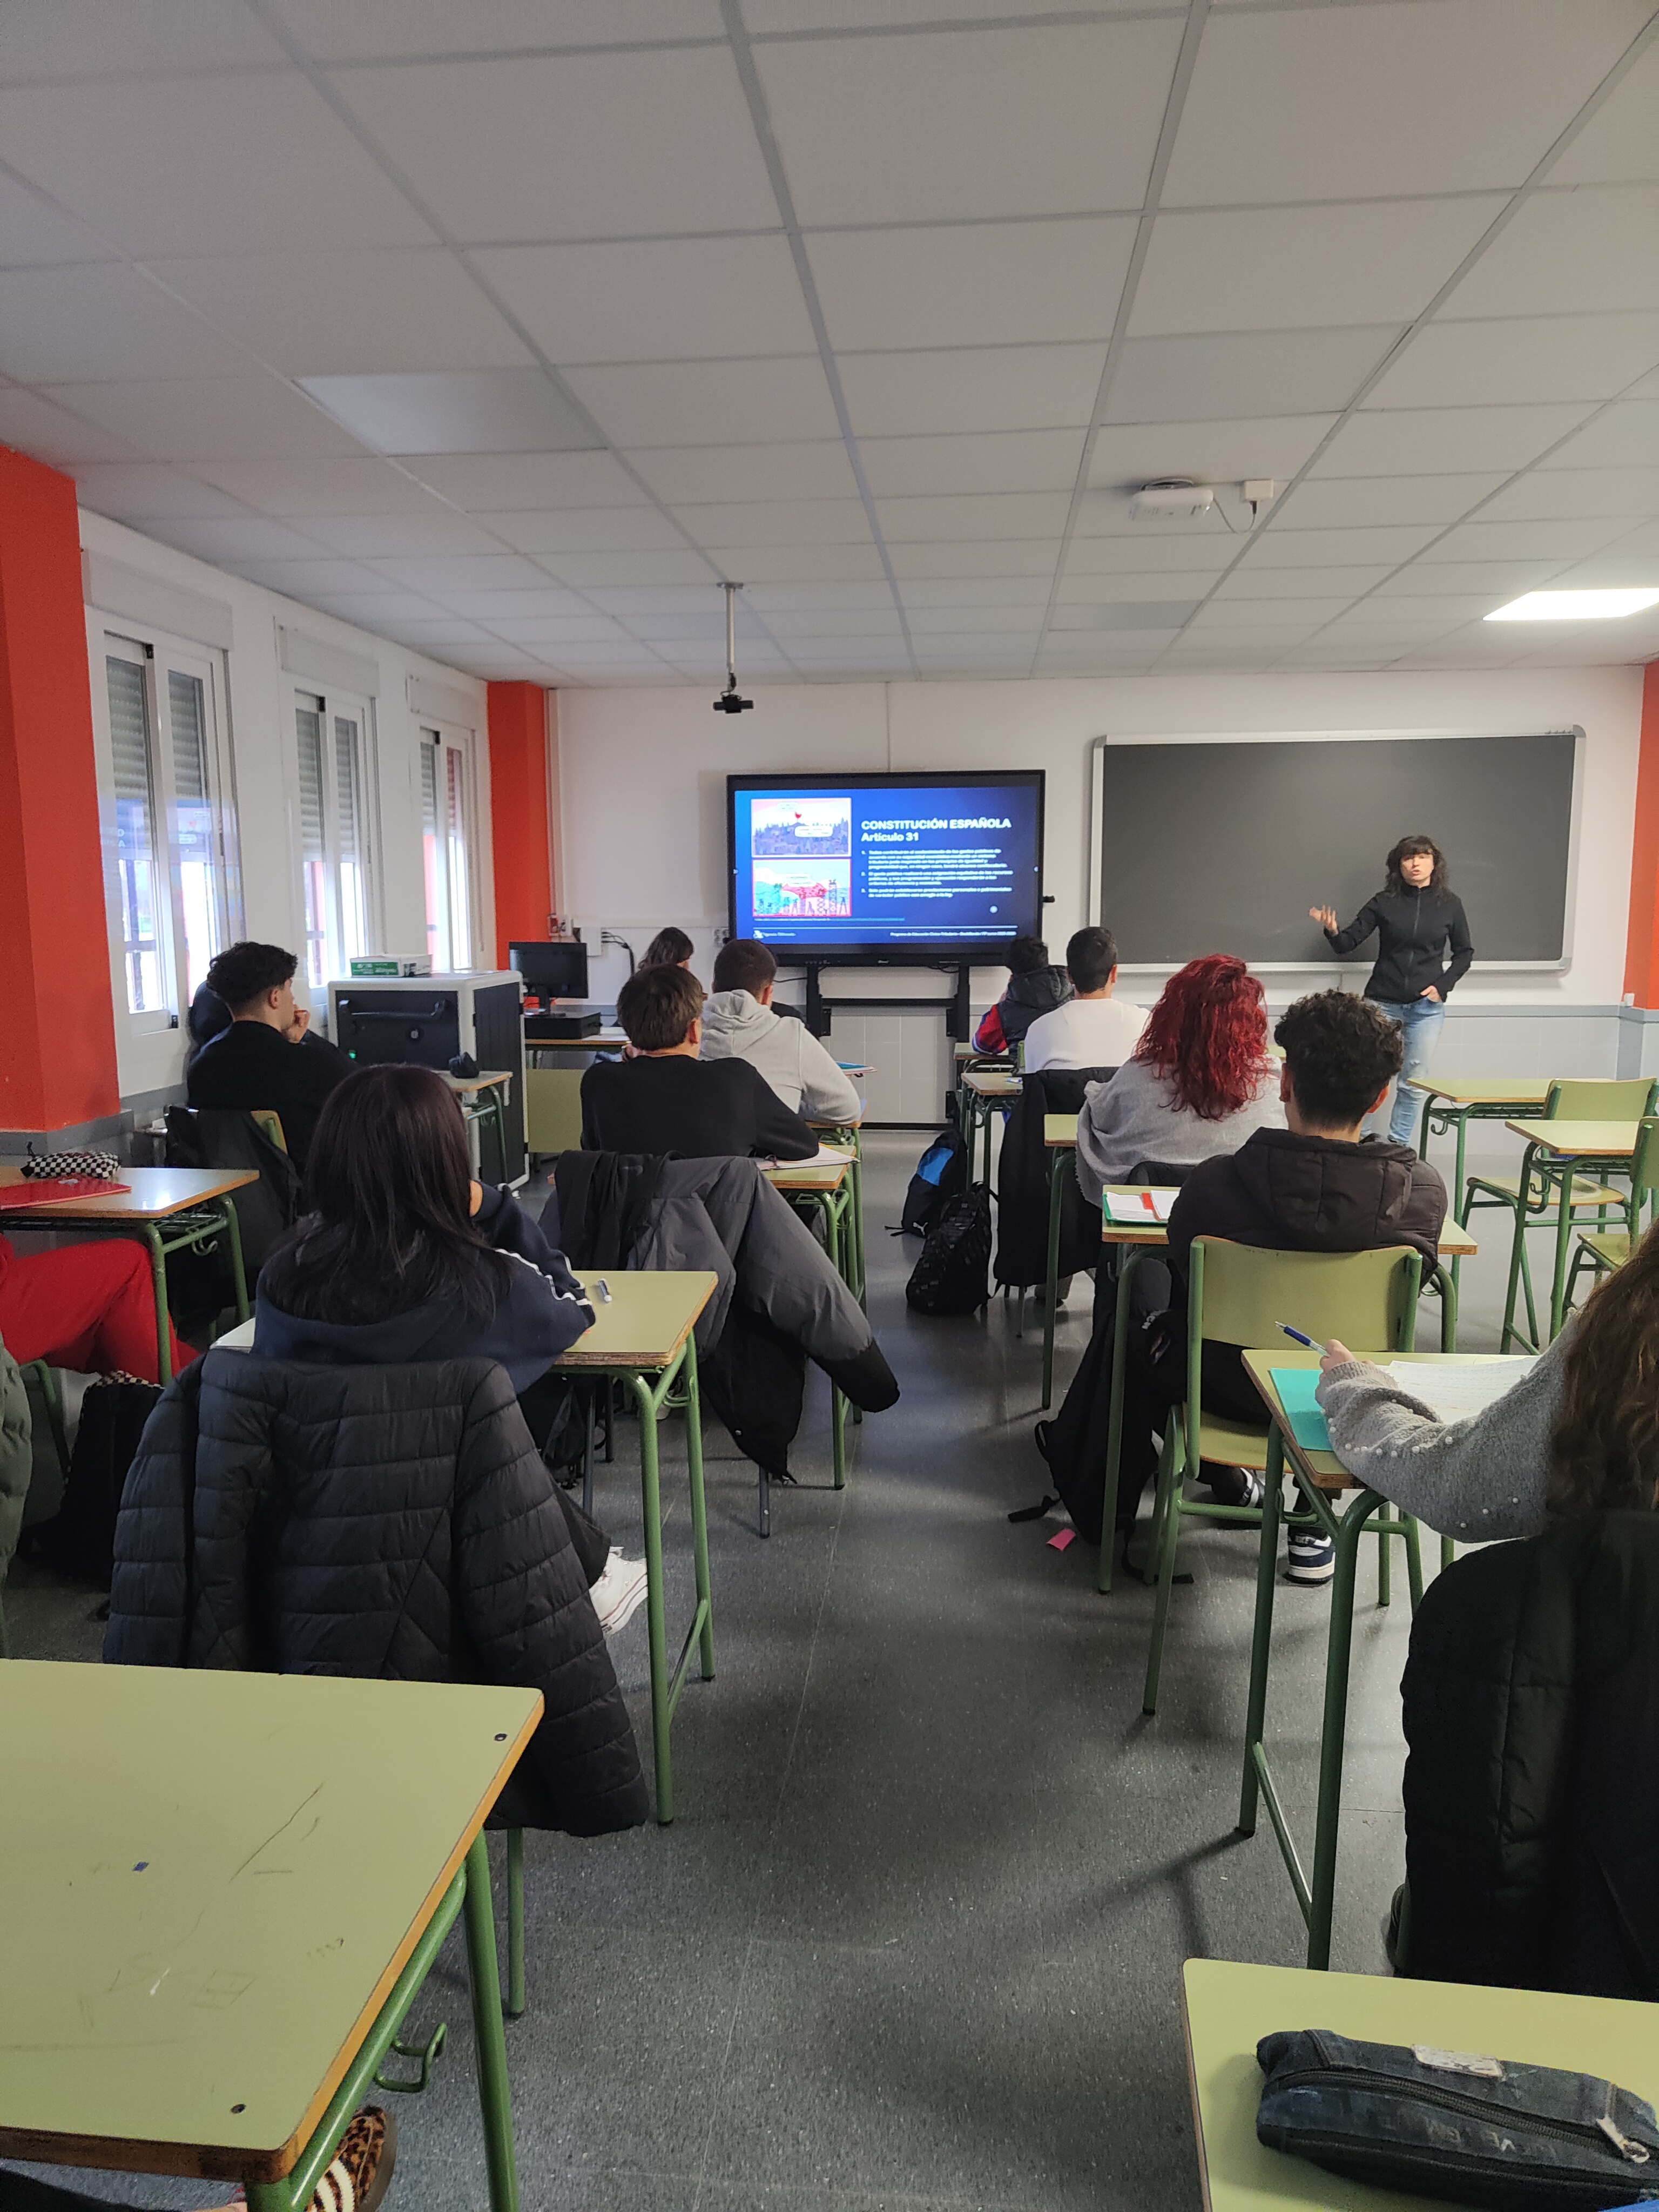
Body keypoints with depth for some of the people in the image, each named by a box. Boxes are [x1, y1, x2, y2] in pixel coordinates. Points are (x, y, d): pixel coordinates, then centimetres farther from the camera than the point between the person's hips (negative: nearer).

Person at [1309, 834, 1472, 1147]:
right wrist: (1332, 932, -23)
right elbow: (1348, 943, -1)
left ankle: (1398, 1148, 16)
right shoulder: (1384, 902, -1)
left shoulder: (1449, 903, 2)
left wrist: (1443, 986, -2)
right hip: (1383, 1003, -1)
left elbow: (1464, 952, 12)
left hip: (1427, 1006, 1)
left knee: (1413, 1081, 5)